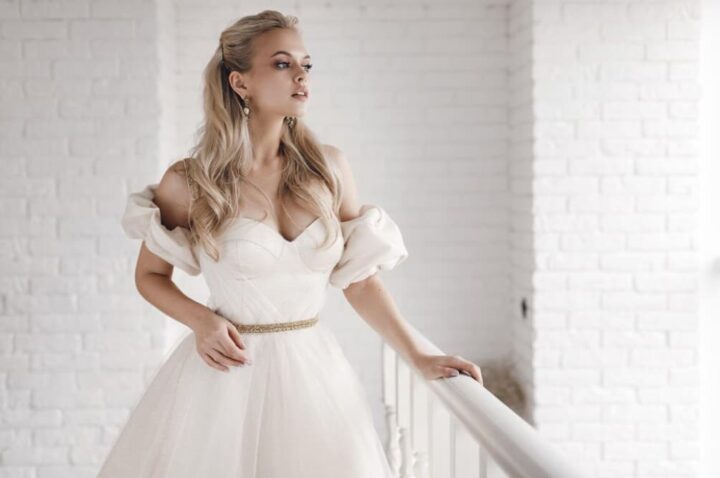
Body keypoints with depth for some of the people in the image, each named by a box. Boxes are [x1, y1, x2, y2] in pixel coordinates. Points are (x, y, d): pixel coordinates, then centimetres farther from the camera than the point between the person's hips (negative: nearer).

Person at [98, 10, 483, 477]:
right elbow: (150, 275, 6)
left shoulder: (329, 168, 0)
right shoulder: (190, 182, -7)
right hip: (228, 373, -2)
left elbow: (359, 278, 6)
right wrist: (201, 320, -11)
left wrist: (419, 358, 3)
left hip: (315, 370, 3)